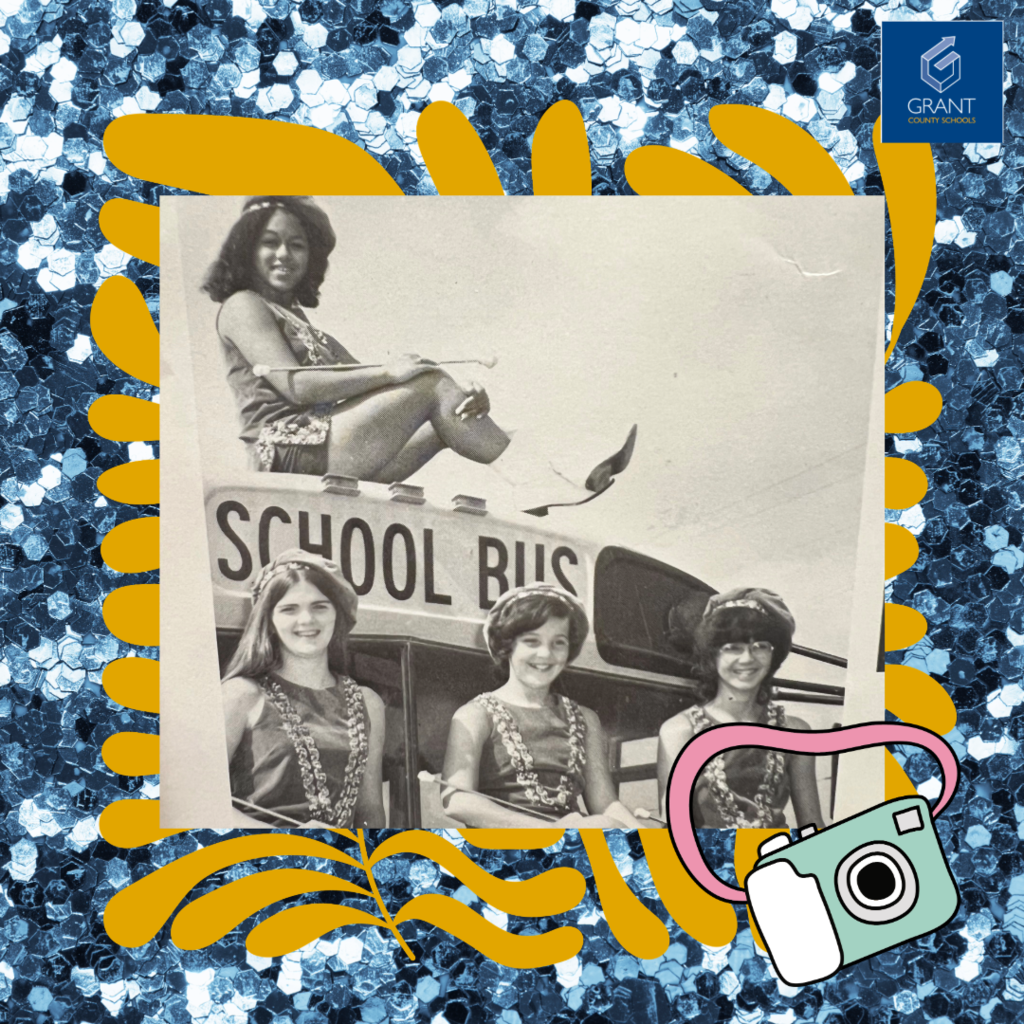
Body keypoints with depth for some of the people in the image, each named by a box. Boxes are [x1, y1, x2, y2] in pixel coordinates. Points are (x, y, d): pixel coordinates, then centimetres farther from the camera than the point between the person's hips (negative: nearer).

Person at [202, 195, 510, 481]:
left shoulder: (308, 331, 28)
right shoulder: (242, 306, 4)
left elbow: (365, 385, 14)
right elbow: (296, 386, -12)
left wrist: (461, 398, -1)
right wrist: (388, 373, -14)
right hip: (290, 451, -8)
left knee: (446, 422, -3)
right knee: (430, 381, -10)